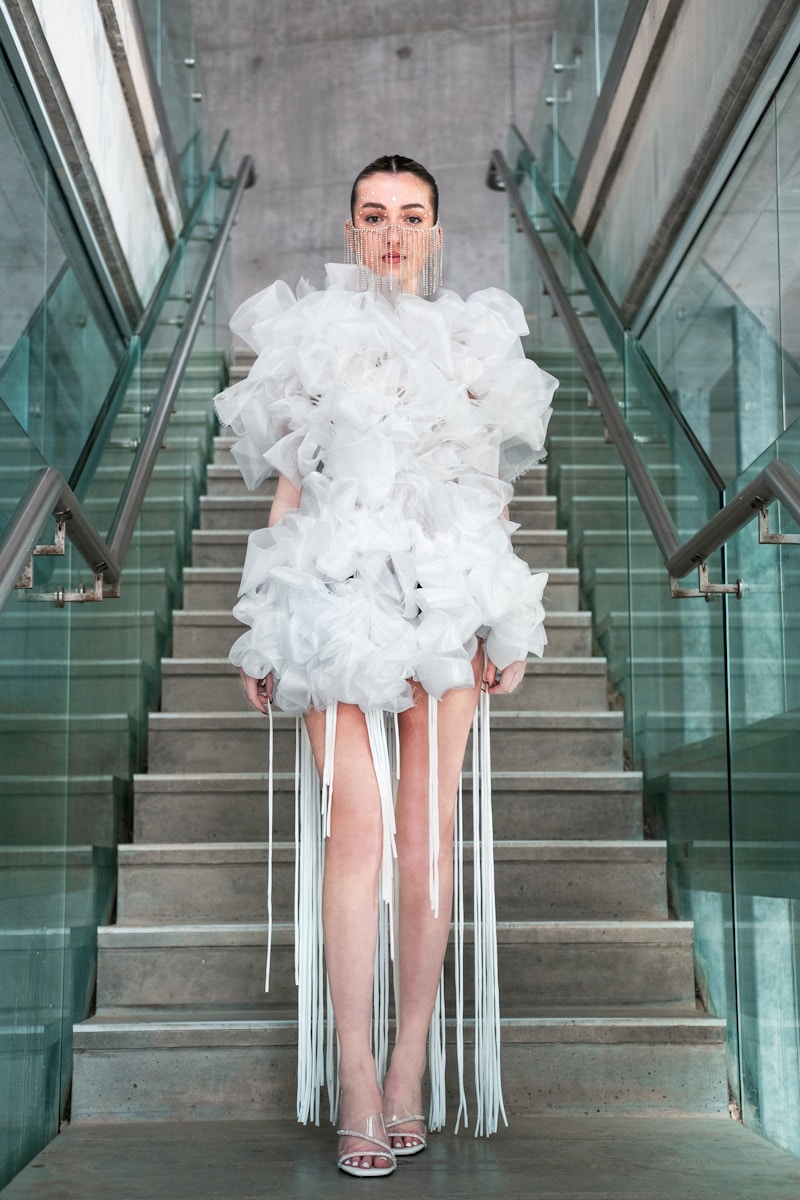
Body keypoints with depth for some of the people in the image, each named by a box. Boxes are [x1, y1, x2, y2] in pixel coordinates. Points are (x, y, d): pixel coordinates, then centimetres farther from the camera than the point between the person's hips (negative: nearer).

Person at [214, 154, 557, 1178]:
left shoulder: (470, 343, 13)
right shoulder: (313, 339, 12)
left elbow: (490, 490, 14)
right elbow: (289, 488, 11)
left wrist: (506, 628, 7)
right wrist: (268, 631, 6)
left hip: (443, 601, 1)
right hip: (337, 597, -1)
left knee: (426, 829, -2)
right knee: (358, 826, -9)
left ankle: (408, 1066, 9)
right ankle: (360, 1082, -2)